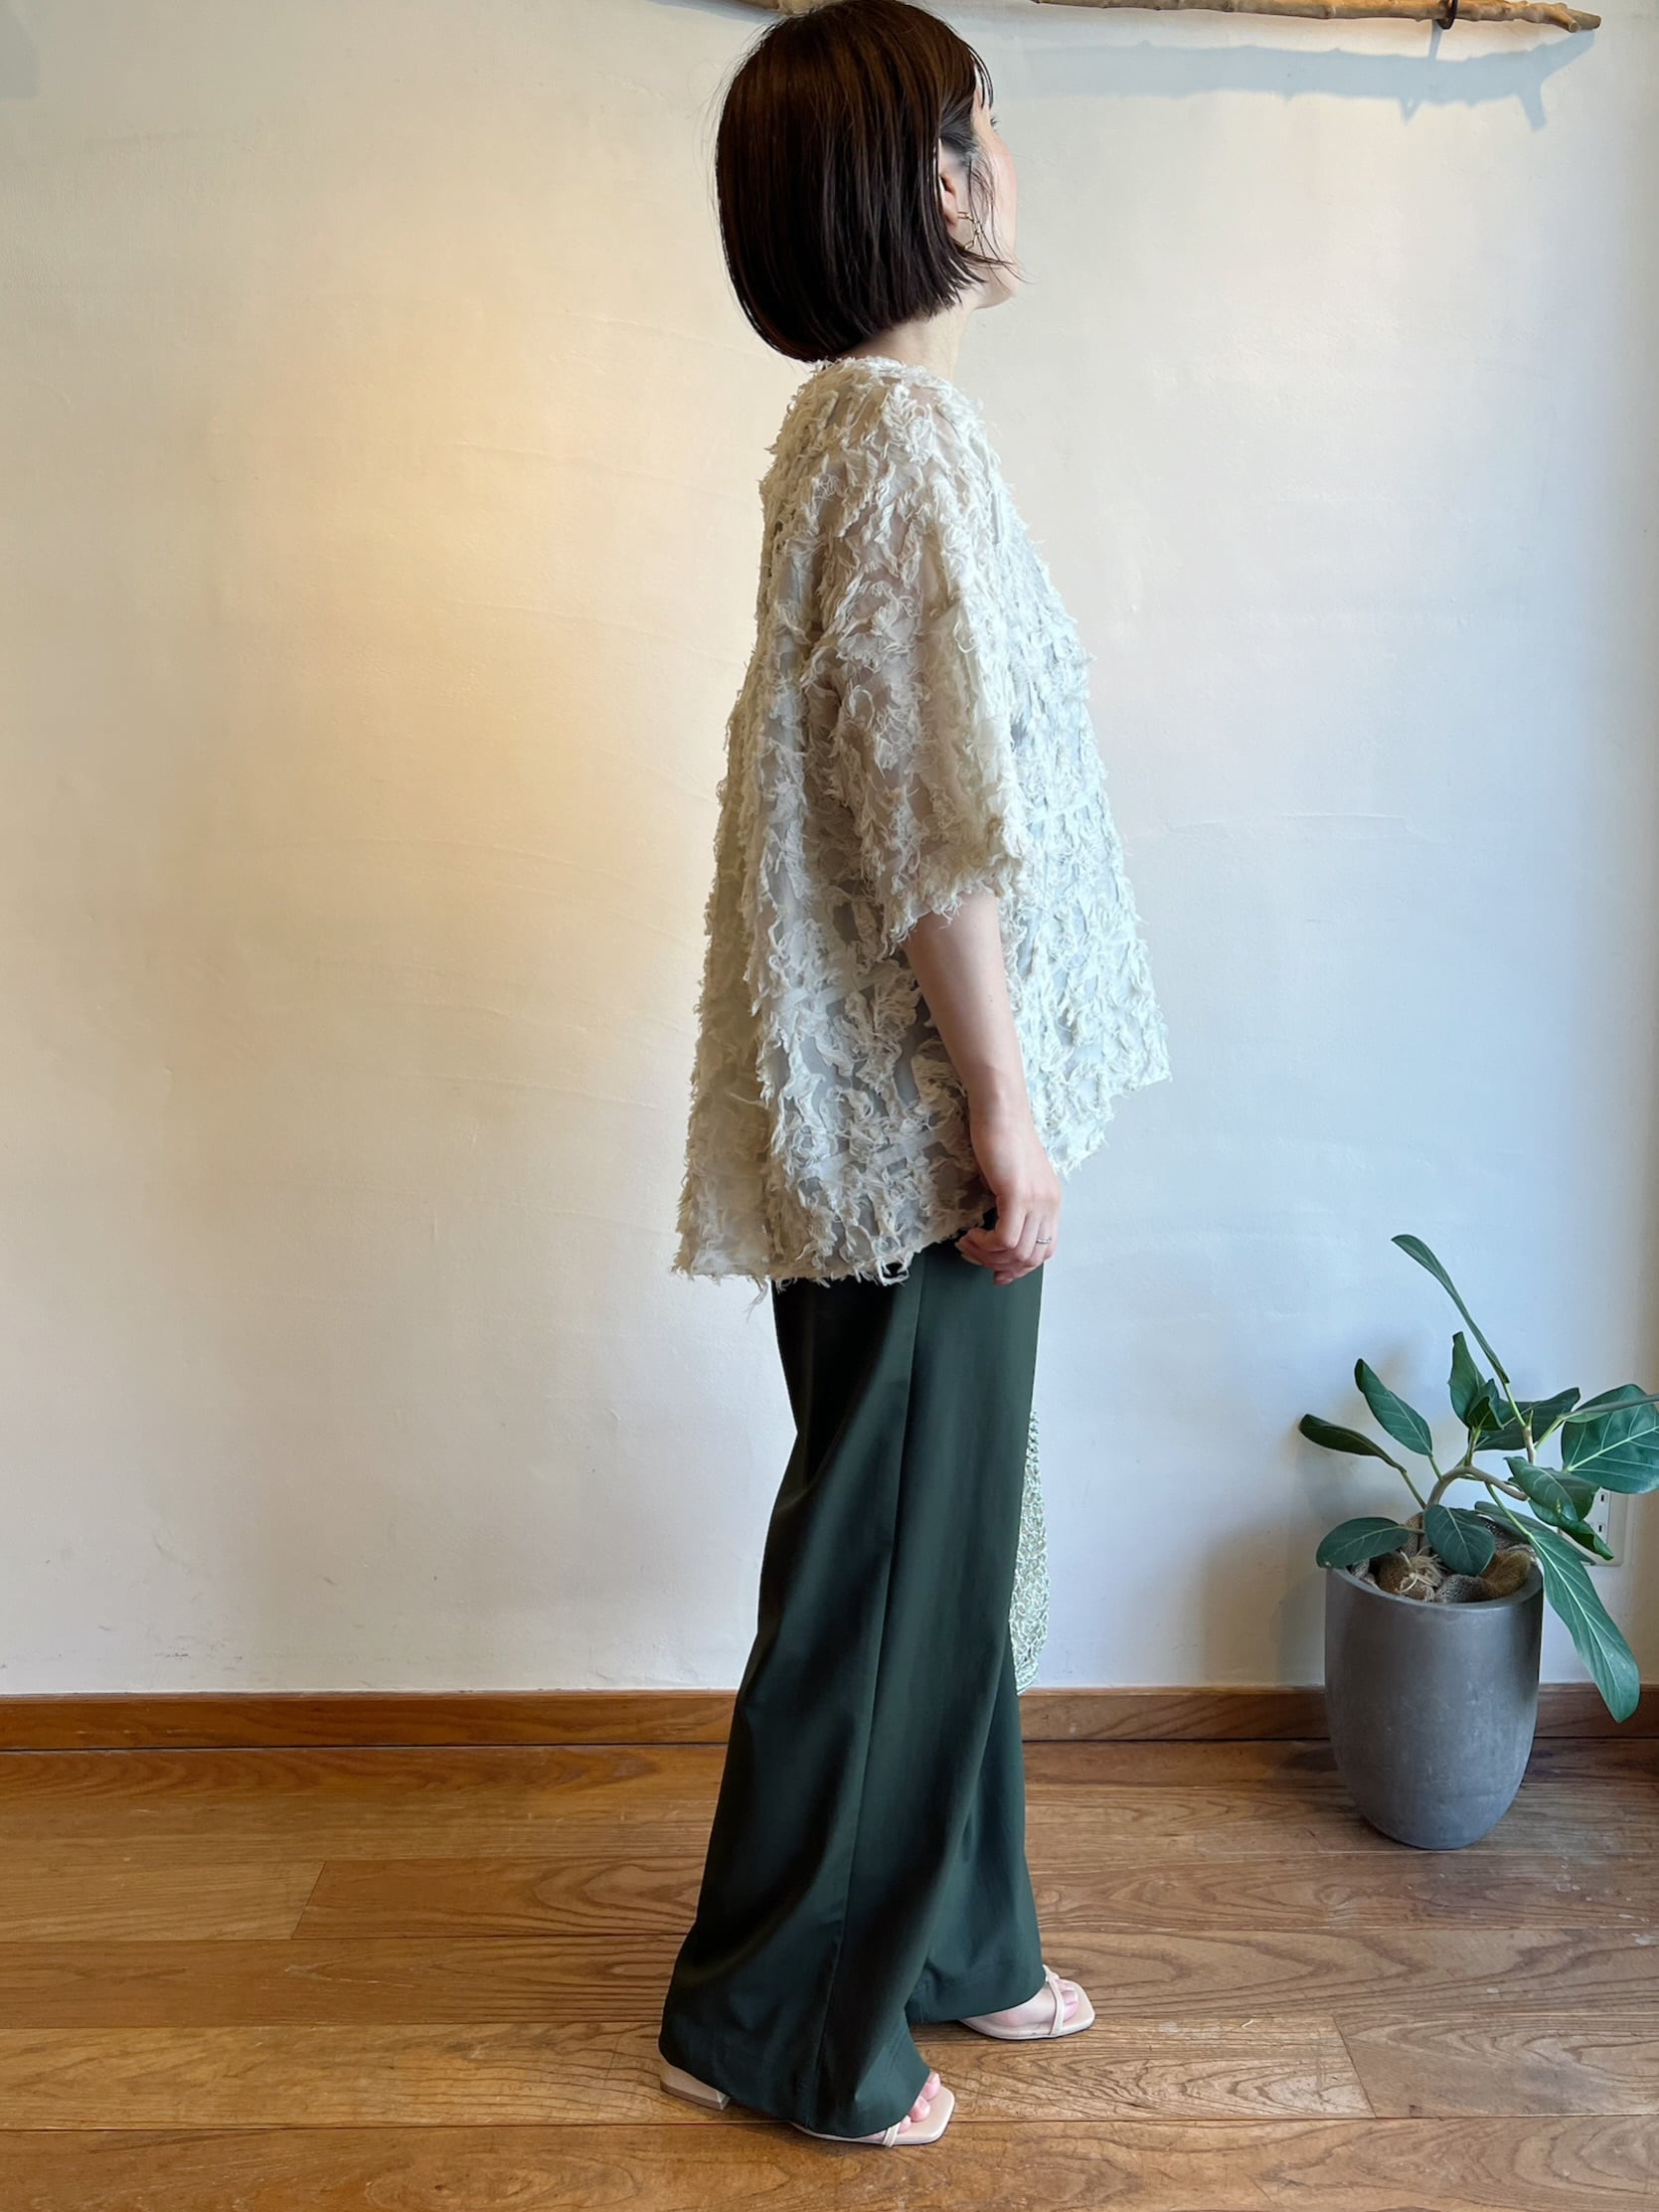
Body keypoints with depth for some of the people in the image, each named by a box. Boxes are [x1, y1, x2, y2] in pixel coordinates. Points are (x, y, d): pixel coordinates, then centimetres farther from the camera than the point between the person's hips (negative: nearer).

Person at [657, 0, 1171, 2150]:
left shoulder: (865, 419, 15)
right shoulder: (906, 428, -16)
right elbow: (939, 821, -21)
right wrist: (1006, 1111, -16)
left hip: (903, 1097, 10)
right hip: (914, 1110, -10)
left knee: (938, 1534, 19)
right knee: (884, 1555, 3)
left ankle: (943, 1938, 36)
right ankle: (774, 2019, 21)